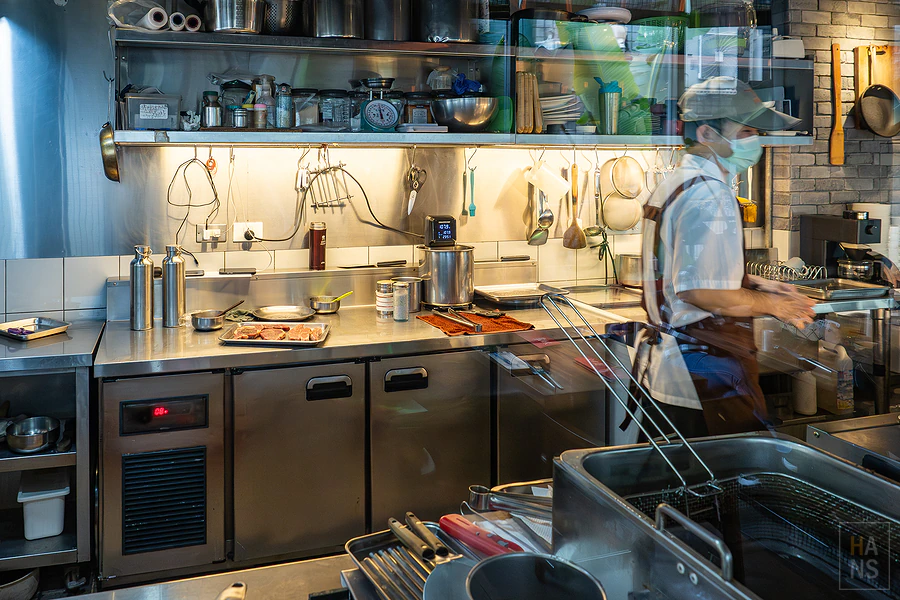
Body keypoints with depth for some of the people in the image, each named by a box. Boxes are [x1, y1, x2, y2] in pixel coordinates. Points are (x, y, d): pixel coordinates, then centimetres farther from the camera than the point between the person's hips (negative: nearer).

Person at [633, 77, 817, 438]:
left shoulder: (677, 184, 15)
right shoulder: (707, 197, -19)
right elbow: (698, 290, -26)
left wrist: (756, 285, 14)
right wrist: (772, 305, -12)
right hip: (704, 378, -10)